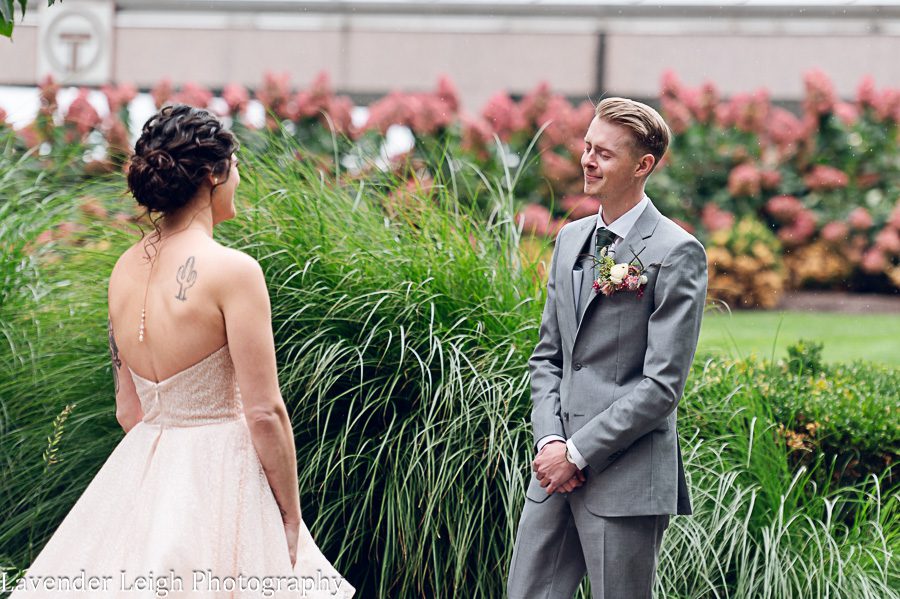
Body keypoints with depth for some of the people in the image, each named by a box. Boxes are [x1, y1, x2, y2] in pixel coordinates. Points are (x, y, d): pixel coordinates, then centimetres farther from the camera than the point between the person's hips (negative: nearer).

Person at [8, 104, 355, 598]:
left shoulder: (125, 269, 5)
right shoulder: (232, 271, -16)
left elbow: (128, 409, 13)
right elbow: (265, 413, -16)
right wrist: (291, 519, -7)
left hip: (142, 473, 7)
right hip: (219, 475, -7)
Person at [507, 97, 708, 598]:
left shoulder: (676, 253, -9)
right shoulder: (570, 240, 14)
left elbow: (663, 383, -13)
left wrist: (578, 454, -13)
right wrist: (550, 440, 0)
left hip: (627, 480, -7)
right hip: (558, 468, 7)